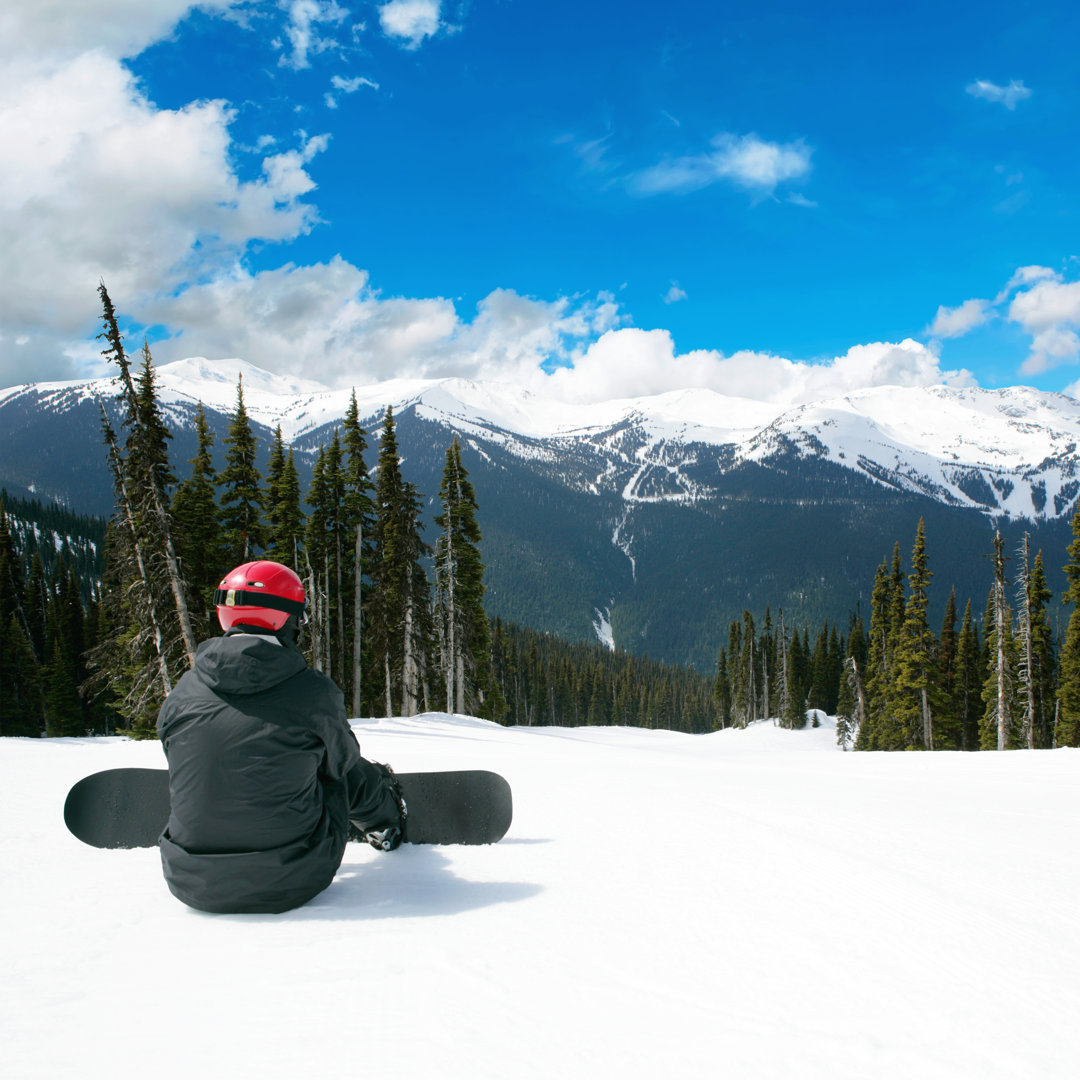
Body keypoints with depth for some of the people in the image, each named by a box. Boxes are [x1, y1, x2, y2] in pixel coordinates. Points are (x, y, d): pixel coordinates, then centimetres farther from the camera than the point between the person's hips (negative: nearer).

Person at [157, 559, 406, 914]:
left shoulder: (181, 696, -4)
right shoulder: (313, 692, -13)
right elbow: (340, 761, 6)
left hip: (192, 886, 3)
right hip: (289, 887, -3)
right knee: (353, 774, 21)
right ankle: (385, 824, 53)